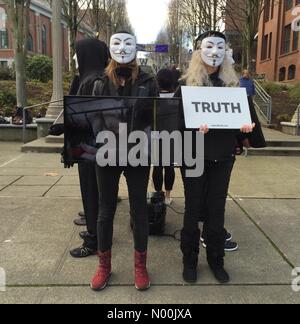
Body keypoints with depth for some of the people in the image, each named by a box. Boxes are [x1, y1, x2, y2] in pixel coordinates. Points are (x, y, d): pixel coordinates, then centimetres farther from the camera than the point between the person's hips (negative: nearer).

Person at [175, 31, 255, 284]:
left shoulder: (232, 83, 8)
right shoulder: (187, 84, -2)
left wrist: (246, 125, -11)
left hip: (223, 155, 3)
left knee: (217, 208, 10)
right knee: (193, 208, 6)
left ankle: (216, 259, 27)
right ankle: (190, 259, 23)